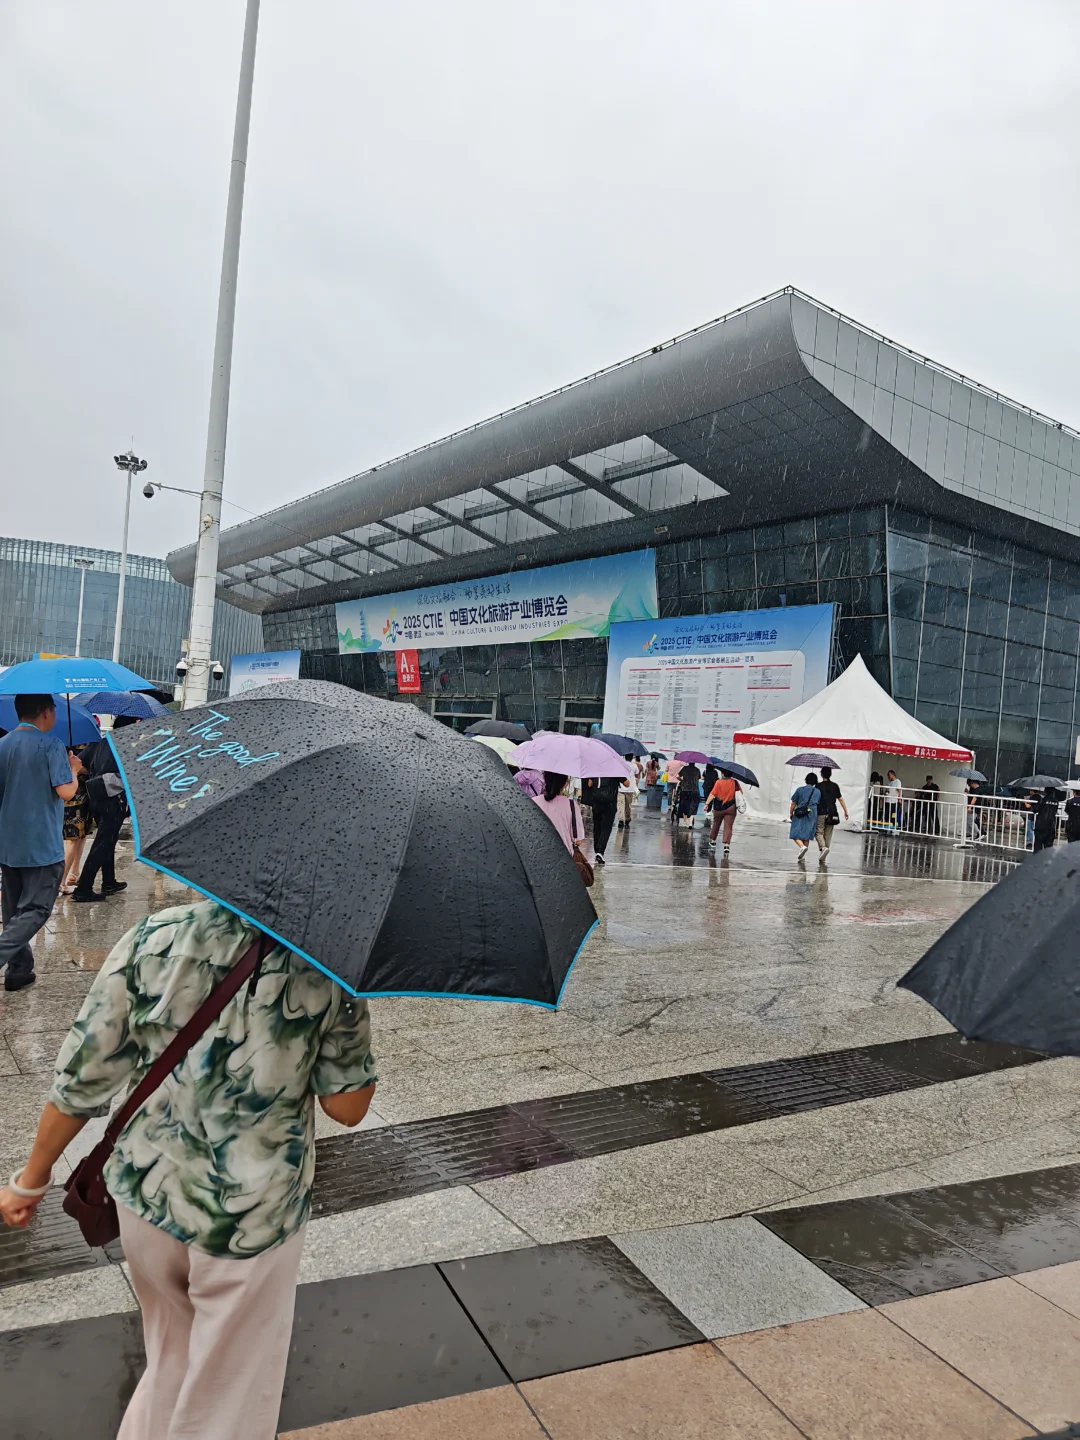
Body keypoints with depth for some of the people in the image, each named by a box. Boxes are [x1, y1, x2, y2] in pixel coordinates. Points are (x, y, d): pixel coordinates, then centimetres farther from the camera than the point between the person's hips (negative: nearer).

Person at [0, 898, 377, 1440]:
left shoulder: (154, 937, -13)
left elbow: (81, 1079, -6)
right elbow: (348, 1106, -12)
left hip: (147, 1193, 4)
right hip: (252, 1217, -3)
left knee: (170, 1351, 32)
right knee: (231, 1390, 20)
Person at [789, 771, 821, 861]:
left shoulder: (800, 789, -2)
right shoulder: (818, 792, 5)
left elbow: (793, 803, 1)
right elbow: (818, 804, 9)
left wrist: (791, 813, 14)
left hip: (799, 814, -3)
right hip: (812, 814, 3)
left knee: (795, 834, 0)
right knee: (806, 835, 10)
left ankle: (802, 846, -26)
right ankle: (803, 856, 9)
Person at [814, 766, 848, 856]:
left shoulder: (818, 786, -5)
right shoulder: (835, 786, 6)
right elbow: (840, 799, 6)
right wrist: (846, 811, 12)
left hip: (821, 813, -4)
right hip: (832, 814, 4)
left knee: (819, 832, 3)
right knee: (828, 835, 10)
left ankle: (823, 847, -24)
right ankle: (823, 856, 13)